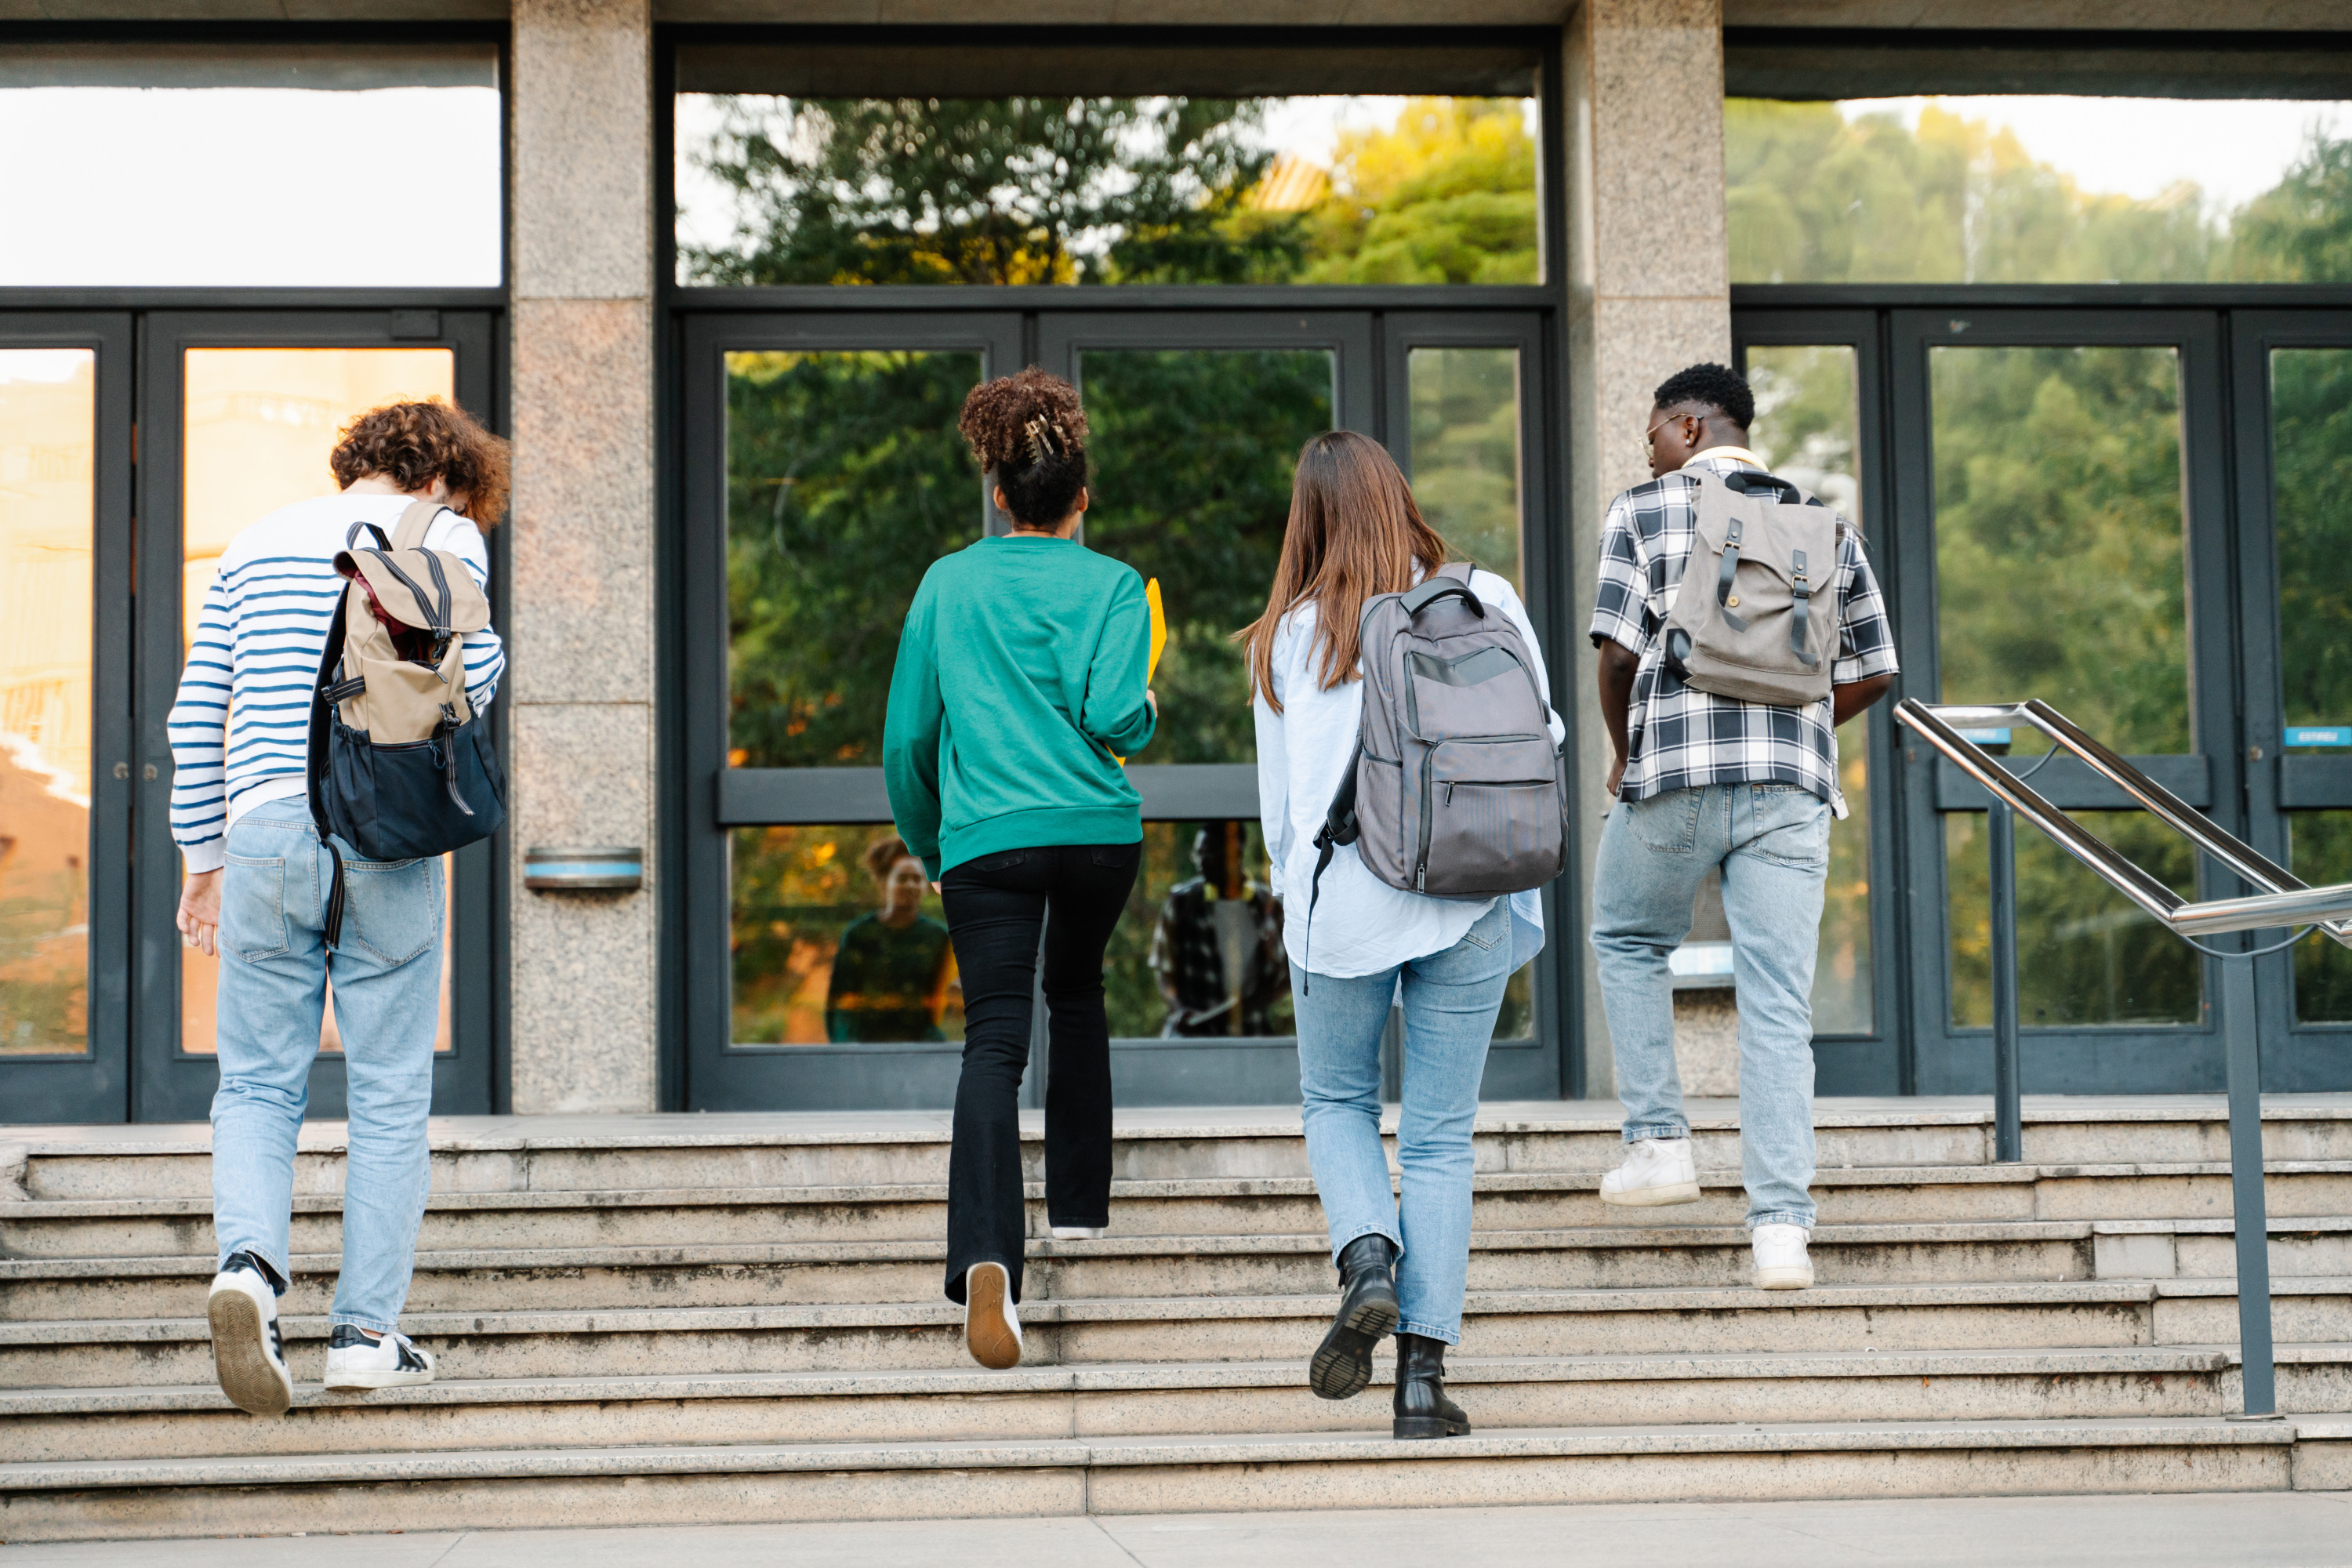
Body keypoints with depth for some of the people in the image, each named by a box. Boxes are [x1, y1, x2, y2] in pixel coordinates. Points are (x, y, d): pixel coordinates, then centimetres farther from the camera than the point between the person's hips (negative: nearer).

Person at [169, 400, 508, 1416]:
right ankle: (365, 1331, 6)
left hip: (266, 828, 3)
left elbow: (196, 713, 14)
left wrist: (201, 861, 19)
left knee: (257, 1084, 8)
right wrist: (491, 657, 16)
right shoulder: (445, 537, 6)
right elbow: (464, 676, -8)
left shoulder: (258, 543, 17)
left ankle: (249, 1261, -18)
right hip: (388, 834, -3)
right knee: (390, 1093, 5)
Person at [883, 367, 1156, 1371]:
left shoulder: (948, 583, 9)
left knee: (995, 1041, -9)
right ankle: (1078, 1201, 35)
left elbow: (907, 734, 10)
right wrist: (1148, 716, 13)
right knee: (1076, 993, 28)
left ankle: (986, 1255, -31)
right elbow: (1112, 714, -11)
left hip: (985, 837, 0)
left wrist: (926, 844, 23)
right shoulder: (1109, 584, 3)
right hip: (1098, 828, 1)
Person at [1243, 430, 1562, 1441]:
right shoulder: (1484, 602, 1)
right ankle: (1424, 1371, 1)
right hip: (1466, 898, 1)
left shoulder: (1291, 635, 1)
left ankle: (1367, 1259, -8)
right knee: (1439, 1134, 6)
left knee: (1337, 1100, 19)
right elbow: (1543, 733, 4)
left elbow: (1278, 792, 5)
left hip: (1341, 900, 0)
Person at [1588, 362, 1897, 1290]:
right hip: (1792, 787, 3)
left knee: (1628, 939, 23)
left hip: (1675, 774, -2)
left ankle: (1660, 1143, 17)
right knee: (1778, 1004, 1)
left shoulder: (1643, 512, 2)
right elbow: (1871, 670, 13)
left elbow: (1620, 652, -8)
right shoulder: (1822, 520, 14)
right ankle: (1781, 1227, -6)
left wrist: (1624, 754, 8)